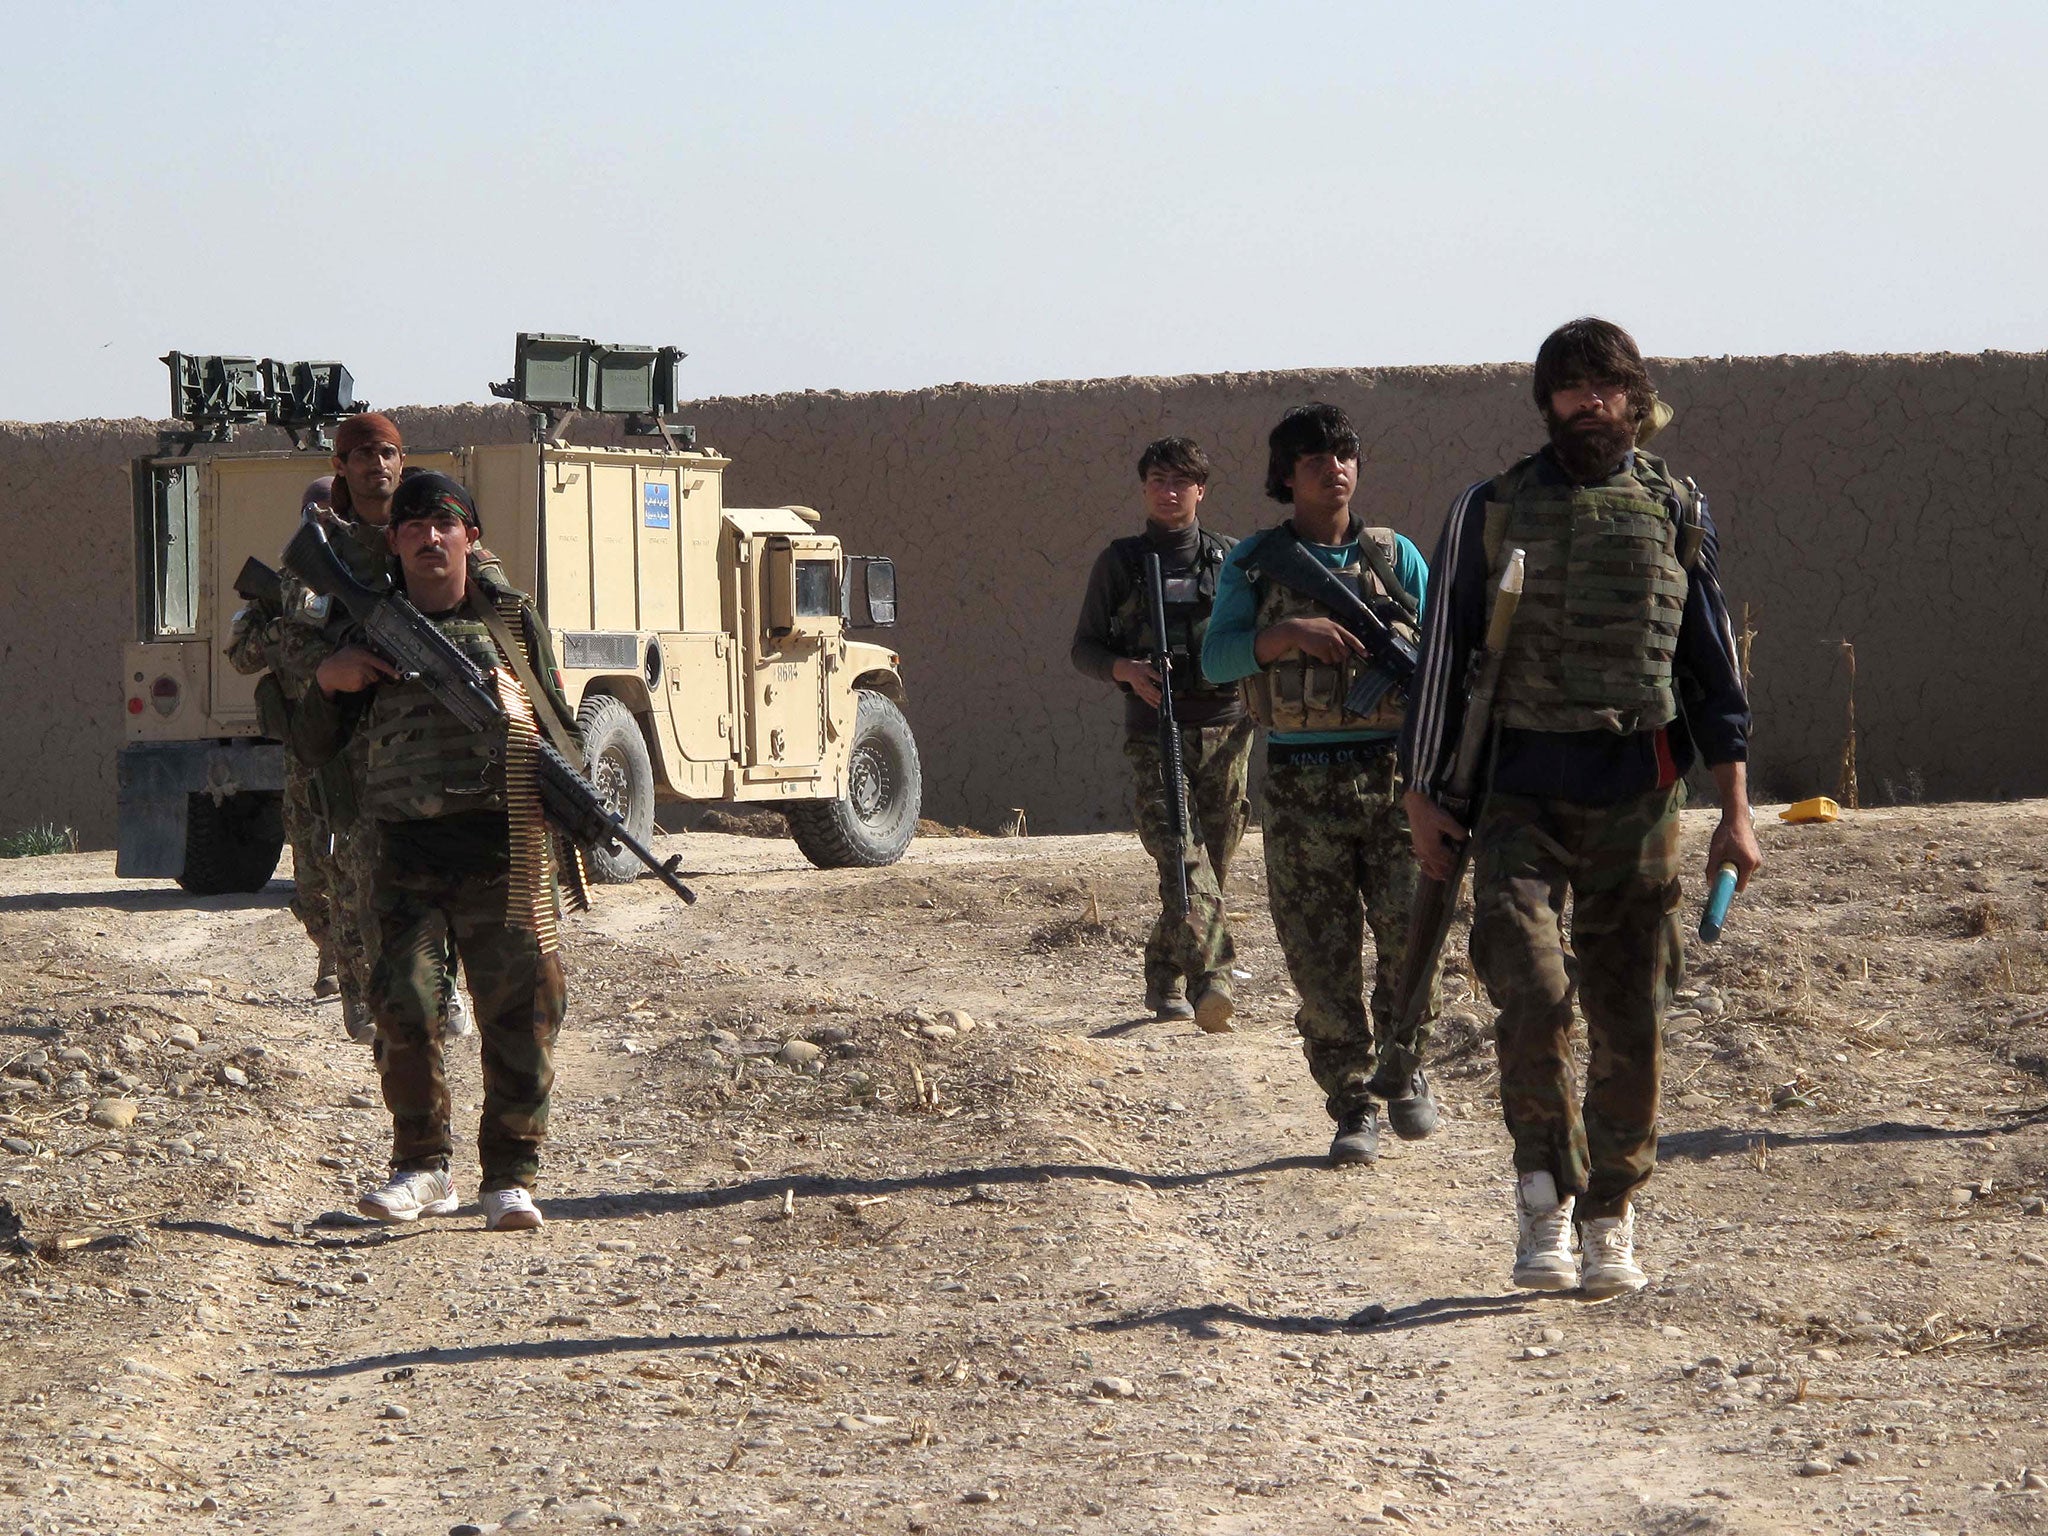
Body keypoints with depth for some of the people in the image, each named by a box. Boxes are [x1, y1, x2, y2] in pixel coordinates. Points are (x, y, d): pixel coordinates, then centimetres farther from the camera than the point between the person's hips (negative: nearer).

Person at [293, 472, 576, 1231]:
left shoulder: (512, 619, 12)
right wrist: (327, 681, -3)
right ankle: (422, 1167, 3)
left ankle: (510, 1176, 5)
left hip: (503, 850, -1)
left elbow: (560, 727, 15)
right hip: (408, 854, 1)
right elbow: (312, 747, 16)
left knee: (518, 1012, -3)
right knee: (402, 1000, -11)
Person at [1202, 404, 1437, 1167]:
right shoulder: (1255, 562, 6)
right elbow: (1217, 657, -4)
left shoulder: (1396, 557, 9)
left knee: (1409, 930, -8)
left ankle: (1402, 1074, 14)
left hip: (1392, 770, 1)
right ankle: (1352, 1109, 9)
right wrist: (1288, 633, -19)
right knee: (1321, 956, -1)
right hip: (1301, 784, 0)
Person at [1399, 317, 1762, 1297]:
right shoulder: (1492, 512, 3)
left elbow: (1712, 662, 10)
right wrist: (1422, 795, 3)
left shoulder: (1676, 512, 7)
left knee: (1630, 1022, 2)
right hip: (1520, 798, -2)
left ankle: (1610, 1220, 15)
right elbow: (1443, 655, 7)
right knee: (1532, 991, -18)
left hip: (1635, 801, 2)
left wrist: (1735, 808, 5)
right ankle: (1544, 1198, -3)